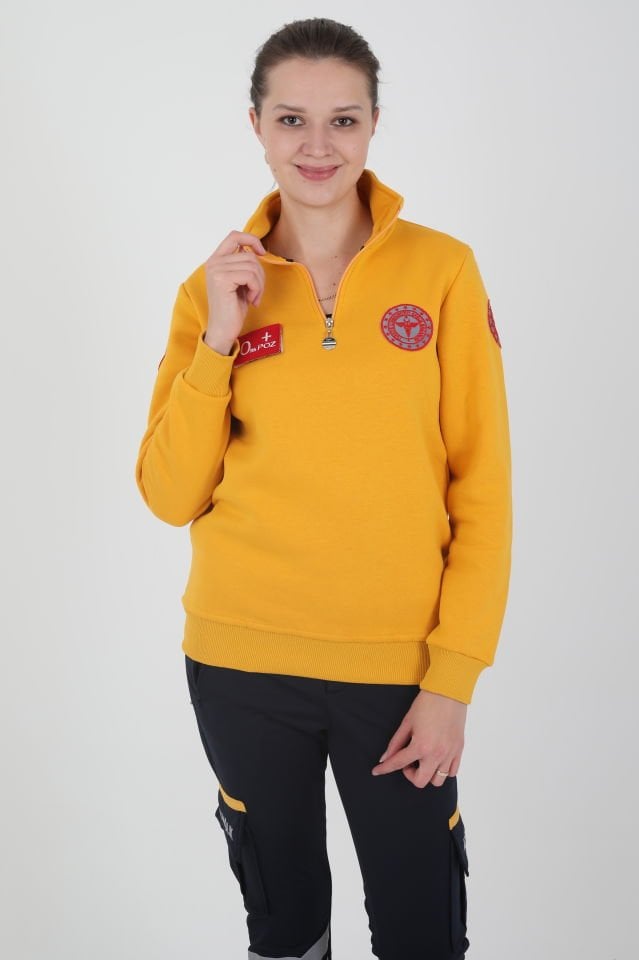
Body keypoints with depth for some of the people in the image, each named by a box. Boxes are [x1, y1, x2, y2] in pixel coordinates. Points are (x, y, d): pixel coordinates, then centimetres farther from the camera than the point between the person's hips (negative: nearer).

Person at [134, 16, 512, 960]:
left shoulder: (442, 269, -4)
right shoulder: (216, 288, 2)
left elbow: (481, 486, -4)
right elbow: (171, 495, -1)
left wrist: (453, 676, -9)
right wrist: (219, 340, -12)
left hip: (398, 665, -1)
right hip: (243, 665, 2)